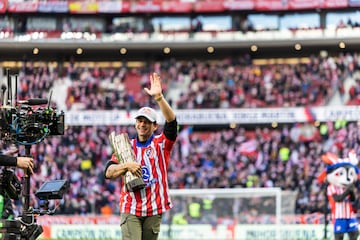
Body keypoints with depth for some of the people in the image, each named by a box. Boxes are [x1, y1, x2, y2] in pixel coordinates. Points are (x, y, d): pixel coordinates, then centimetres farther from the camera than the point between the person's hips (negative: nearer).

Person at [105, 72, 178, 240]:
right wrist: (127, 165, -17)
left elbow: (171, 122, -13)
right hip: (130, 209, 0)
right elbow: (109, 173, 3)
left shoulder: (161, 143, 5)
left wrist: (159, 97, -25)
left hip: (154, 210, 0)